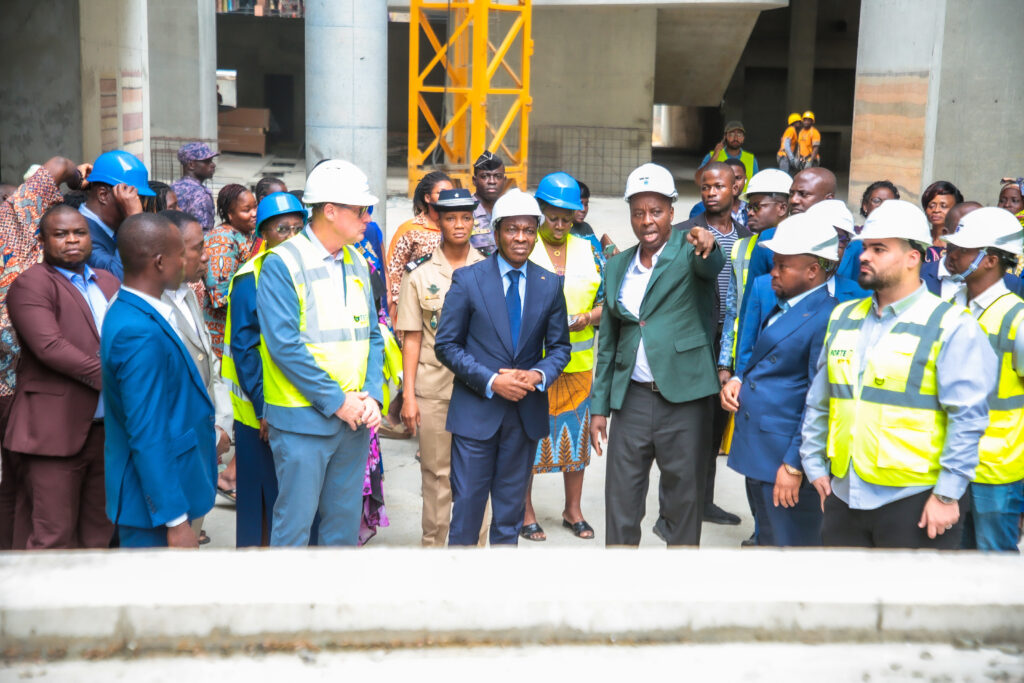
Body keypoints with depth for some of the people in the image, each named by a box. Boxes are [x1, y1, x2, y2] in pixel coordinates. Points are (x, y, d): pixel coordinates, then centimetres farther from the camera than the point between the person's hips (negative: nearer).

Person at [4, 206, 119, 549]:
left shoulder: (109, 282, 18)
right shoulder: (31, 284, -4)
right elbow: (50, 346, -17)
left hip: (107, 428, 7)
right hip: (56, 431, -6)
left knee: (99, 533, 14)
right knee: (52, 538, -4)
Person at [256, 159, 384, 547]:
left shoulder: (357, 264, 11)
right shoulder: (282, 264, -9)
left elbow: (371, 335, 12)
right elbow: (285, 345, -16)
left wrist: (371, 396, -3)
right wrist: (336, 401, -16)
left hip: (355, 416, 6)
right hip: (303, 418, -6)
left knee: (345, 521, 14)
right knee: (295, 523, 1)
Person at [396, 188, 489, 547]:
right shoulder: (419, 272, 3)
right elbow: (412, 339, 2)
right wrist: (408, 395, -2)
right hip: (434, 387, -1)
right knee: (436, 474, 5)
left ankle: (475, 544, 17)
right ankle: (433, 544, 18)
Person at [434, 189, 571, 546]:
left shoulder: (550, 284, 5)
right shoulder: (467, 279, -4)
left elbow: (559, 346, 10)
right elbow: (446, 344, -4)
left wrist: (540, 375, -12)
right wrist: (490, 380, -16)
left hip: (527, 411, 3)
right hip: (476, 410, -3)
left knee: (511, 508, 13)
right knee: (467, 504, 2)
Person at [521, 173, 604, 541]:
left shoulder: (587, 250, 9)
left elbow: (606, 301, 10)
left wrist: (587, 318, -10)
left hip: (578, 360, 4)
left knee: (576, 434, 10)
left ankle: (573, 510, 26)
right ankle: (526, 514, 15)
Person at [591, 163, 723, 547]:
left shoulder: (688, 249, -1)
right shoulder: (617, 266, 12)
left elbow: (712, 266, -26)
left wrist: (708, 244, -50)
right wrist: (599, 407, 12)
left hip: (684, 400, -4)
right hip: (632, 399, 4)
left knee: (684, 503, 6)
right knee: (620, 505, 9)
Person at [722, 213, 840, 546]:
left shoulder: (826, 319, -18)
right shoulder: (779, 305, 10)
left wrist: (794, 466, -18)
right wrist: (738, 379, 3)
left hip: (787, 458, -9)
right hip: (756, 455, 9)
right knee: (767, 540, 21)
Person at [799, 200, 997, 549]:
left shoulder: (951, 326, -7)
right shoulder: (843, 317, 11)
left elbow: (968, 416, -11)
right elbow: (818, 401, 16)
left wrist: (948, 494, -13)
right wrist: (815, 466, 12)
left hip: (916, 501, -5)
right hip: (843, 495, 6)